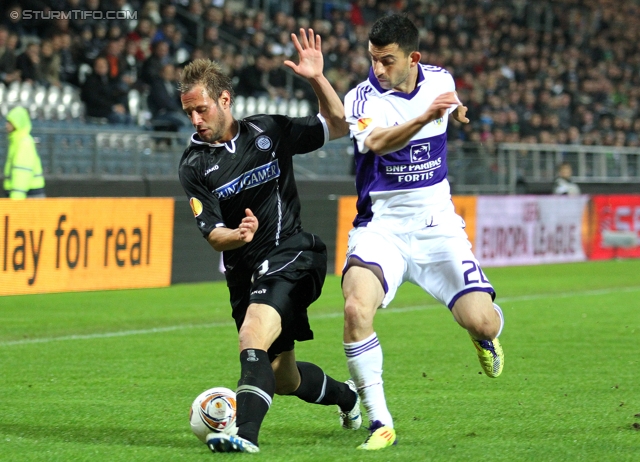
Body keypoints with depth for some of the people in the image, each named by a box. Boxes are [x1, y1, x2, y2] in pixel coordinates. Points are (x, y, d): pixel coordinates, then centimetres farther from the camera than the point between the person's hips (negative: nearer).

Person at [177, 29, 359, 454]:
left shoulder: (270, 131, -1)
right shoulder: (194, 165, -2)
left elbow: (338, 127, 6)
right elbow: (213, 234, -8)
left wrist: (318, 79, -10)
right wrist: (237, 235, -31)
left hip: (291, 254, -4)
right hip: (244, 270, 4)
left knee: (253, 338, -29)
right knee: (283, 378, 11)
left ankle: (246, 431, -38)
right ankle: (348, 396, 40)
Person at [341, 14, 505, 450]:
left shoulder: (439, 80, 1)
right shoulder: (363, 98, -14)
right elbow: (377, 142, -37)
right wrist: (426, 116, -50)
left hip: (436, 223, 3)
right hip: (380, 225, -2)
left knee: (481, 320, -11)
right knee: (356, 308, -29)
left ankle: (486, 334, 31)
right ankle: (380, 423, -17)